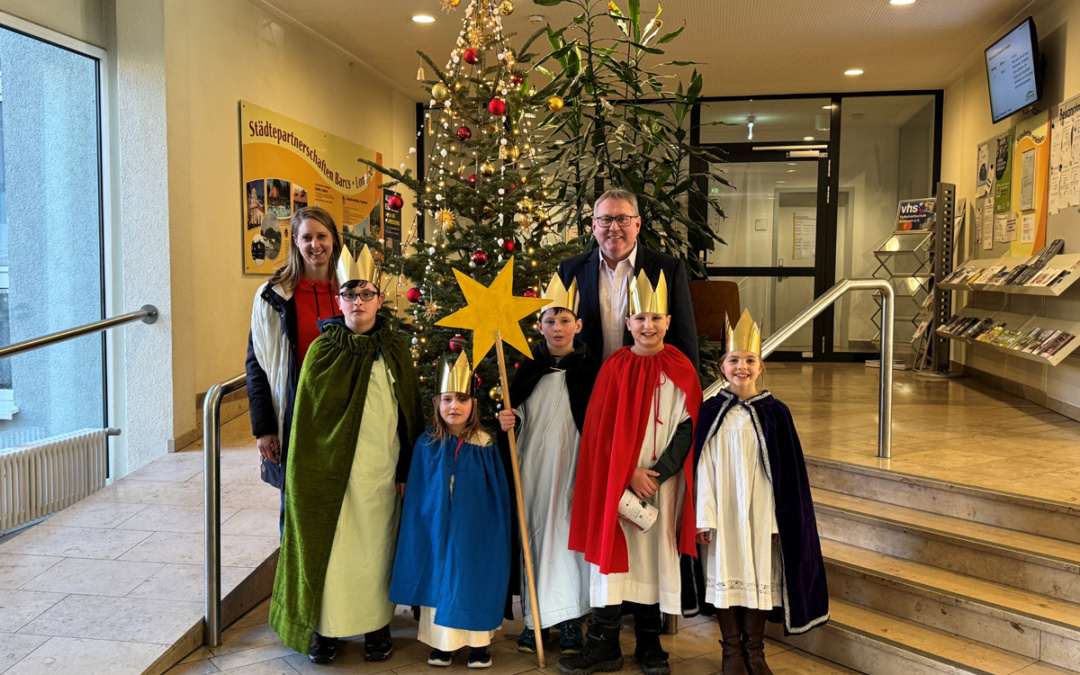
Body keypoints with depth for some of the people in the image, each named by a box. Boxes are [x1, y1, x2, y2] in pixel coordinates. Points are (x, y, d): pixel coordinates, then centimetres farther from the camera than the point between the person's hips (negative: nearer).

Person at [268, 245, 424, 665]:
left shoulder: (395, 352, 3)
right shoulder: (322, 352, -2)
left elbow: (410, 415, 7)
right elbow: (307, 419, 0)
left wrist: (406, 472, 4)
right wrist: (307, 472, -3)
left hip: (381, 472, 2)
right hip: (332, 470, -1)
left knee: (375, 547, 9)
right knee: (329, 546, 4)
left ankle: (377, 625, 25)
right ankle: (326, 627, 21)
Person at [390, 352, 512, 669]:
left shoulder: (485, 446, -6)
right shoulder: (427, 445, -3)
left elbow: (498, 494, 1)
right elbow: (416, 495, 4)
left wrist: (496, 532, -1)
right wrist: (419, 529, 3)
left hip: (475, 530, -1)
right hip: (437, 529, 1)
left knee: (474, 578, 4)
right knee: (439, 579, 8)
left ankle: (479, 642, 20)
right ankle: (443, 641, 23)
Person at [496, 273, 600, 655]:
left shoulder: (589, 369, -1)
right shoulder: (529, 368, 8)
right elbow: (516, 417, 16)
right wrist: (507, 421, -7)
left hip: (572, 465, -3)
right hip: (532, 465, 3)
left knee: (569, 533, -3)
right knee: (534, 532, 3)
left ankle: (571, 620, 8)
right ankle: (535, 617, 13)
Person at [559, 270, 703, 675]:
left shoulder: (681, 370, 2)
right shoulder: (614, 367, 0)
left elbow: (688, 427, -2)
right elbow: (603, 431, -2)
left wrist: (658, 473, -12)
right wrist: (631, 473, -11)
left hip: (662, 481, 1)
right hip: (617, 481, 0)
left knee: (655, 554, 6)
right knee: (614, 551, -1)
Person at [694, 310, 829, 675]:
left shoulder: (774, 413, -2)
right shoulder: (710, 412, -1)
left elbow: (784, 472, 0)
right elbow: (703, 466, -2)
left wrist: (779, 521, -3)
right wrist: (703, 517, -7)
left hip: (760, 511, 0)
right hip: (722, 511, 0)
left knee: (759, 576, 8)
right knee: (725, 575, 7)